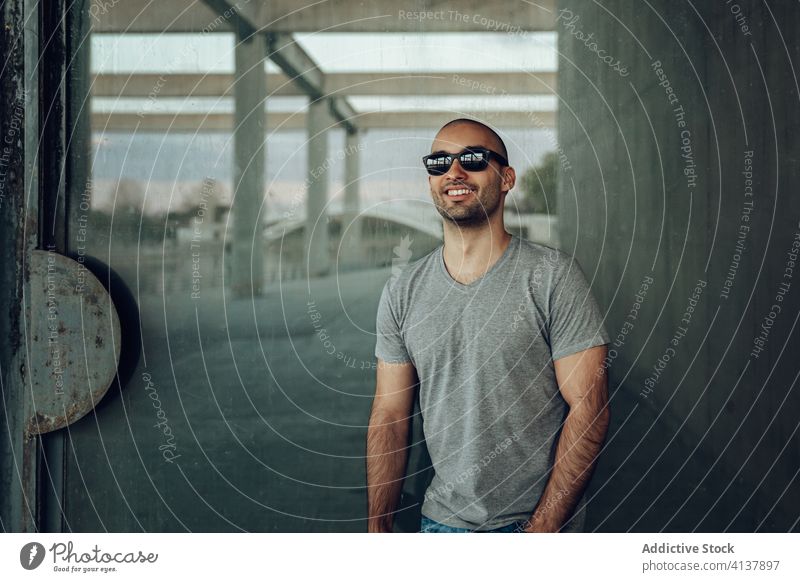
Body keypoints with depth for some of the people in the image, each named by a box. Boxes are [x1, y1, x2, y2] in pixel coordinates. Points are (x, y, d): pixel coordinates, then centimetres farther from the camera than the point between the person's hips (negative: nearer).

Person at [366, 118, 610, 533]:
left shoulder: (553, 275, -11)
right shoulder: (402, 292, 1)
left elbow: (589, 407, -14)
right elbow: (389, 415, 3)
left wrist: (542, 528, -18)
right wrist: (378, 529, -2)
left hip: (542, 520, -4)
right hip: (441, 519, 4)